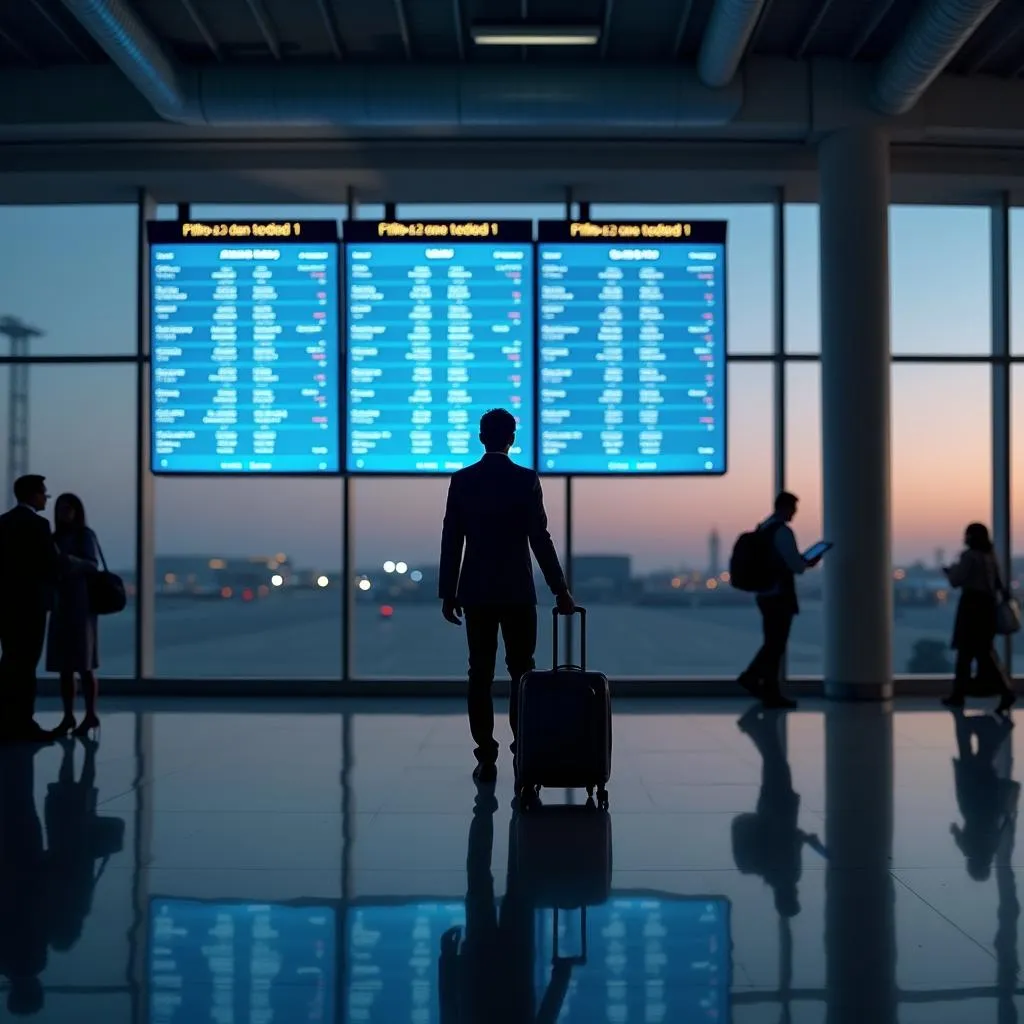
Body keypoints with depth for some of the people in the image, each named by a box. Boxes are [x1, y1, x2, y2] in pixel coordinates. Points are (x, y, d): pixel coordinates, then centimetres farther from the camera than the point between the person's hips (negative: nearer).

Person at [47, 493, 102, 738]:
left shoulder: (86, 535, -3)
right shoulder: (56, 538, 13)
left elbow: (93, 565, -14)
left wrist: (66, 558, -27)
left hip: (81, 605, -6)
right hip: (60, 606, 6)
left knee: (84, 664, -7)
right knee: (63, 665, 3)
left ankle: (90, 715, -3)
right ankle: (68, 716, 5)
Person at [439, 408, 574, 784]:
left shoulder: (461, 480, 0)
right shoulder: (526, 480, -6)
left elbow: (451, 541, 1)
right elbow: (540, 539, -8)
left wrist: (448, 593, 7)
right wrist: (560, 590, -3)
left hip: (476, 592, 2)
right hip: (517, 592, -2)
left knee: (480, 675, 4)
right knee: (521, 673, 8)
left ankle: (486, 759, 3)